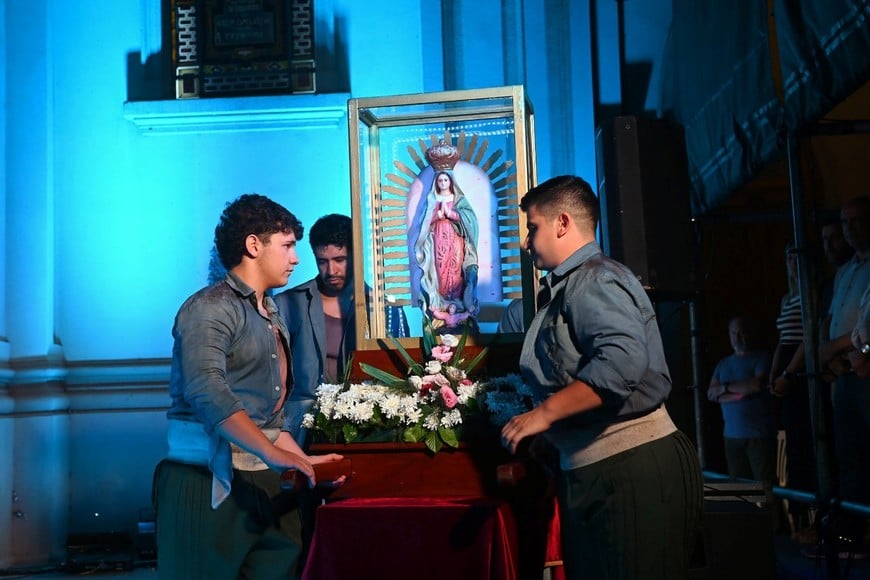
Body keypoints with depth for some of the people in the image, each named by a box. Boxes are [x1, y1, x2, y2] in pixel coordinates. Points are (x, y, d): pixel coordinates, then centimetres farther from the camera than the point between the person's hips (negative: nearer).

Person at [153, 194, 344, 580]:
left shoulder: (272, 317, 18)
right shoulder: (210, 308, -9)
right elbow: (207, 392, -25)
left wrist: (303, 462, 9)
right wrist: (275, 455, -29)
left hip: (264, 484, 8)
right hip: (210, 485, -7)